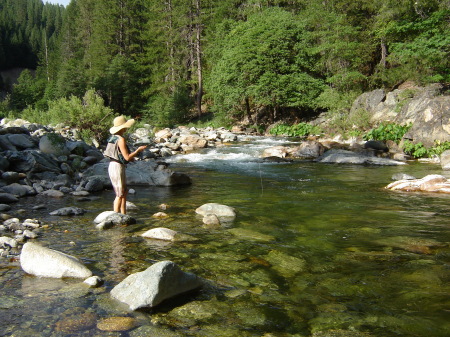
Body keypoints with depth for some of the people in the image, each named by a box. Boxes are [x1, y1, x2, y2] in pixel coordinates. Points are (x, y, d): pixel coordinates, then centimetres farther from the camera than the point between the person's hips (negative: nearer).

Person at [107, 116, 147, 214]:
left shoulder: (114, 138, 11)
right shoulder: (121, 139, -16)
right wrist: (138, 150, -7)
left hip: (113, 166, 9)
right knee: (120, 195, -2)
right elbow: (127, 157, -19)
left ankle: (124, 215, 23)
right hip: (117, 167, -9)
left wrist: (131, 157, 20)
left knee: (125, 192, 17)